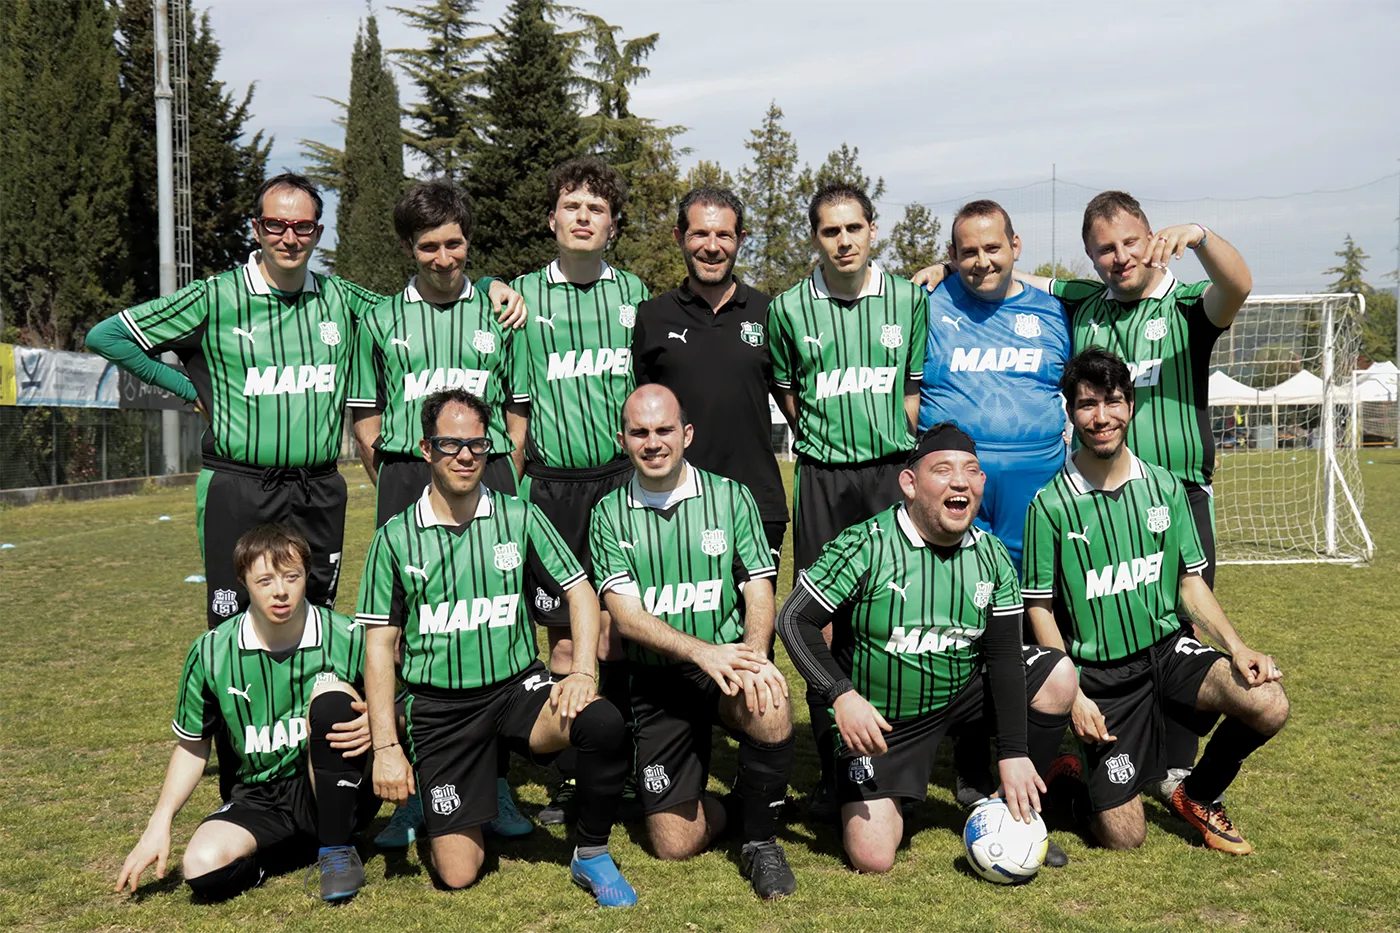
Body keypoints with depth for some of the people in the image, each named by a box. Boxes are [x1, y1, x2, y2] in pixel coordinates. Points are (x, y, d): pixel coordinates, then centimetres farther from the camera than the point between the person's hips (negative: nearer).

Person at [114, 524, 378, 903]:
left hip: (333, 792, -1)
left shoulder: (348, 639, -10)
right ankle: (266, 857, 8)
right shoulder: (212, 653, -4)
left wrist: (377, 723, -24)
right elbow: (191, 746, 9)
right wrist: (159, 825, -1)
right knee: (202, 869, -29)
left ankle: (336, 849, -15)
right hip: (259, 798, 1)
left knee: (330, 689, -29)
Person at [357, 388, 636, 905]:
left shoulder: (519, 517, 0)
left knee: (603, 723, -31)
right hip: (440, 707, 0)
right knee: (458, 873, -5)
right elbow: (379, 644, 1)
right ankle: (432, 804, 31)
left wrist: (583, 672, -14)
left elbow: (579, 591, 3)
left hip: (517, 686, 1)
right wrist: (386, 746, -5)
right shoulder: (396, 537, -1)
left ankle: (592, 855, -6)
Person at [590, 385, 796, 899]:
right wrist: (703, 651, -25)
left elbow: (759, 592, -2)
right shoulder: (610, 514, 2)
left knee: (769, 708, -36)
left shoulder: (730, 496, 2)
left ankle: (761, 839, -9)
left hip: (731, 664, 0)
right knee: (674, 845, -6)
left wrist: (752, 657, -24)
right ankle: (722, 807, 32)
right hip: (658, 683, 1)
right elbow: (626, 616, -9)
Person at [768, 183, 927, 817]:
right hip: (822, 477, 0)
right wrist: (825, 438, 10)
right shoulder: (790, 308, 3)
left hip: (893, 470, 0)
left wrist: (892, 445, 3)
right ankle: (832, 771, 10)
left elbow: (917, 387, 12)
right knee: (825, 626, 0)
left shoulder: (908, 299, 5)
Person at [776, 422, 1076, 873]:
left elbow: (1002, 654, -5)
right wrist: (843, 696, -33)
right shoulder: (865, 546, -20)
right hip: (879, 718, -4)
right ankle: (855, 794, 21)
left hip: (963, 695, 4)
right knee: (872, 858, -15)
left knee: (1058, 674, -15)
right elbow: (795, 620, -19)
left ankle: (1017, 814, 1)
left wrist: (1013, 753, -13)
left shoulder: (992, 557, -5)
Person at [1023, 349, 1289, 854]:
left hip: (1168, 648, 3)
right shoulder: (1051, 504, -10)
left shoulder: (1164, 486, 1)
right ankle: (1082, 769, 27)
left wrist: (1236, 646, -8)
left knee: (1268, 705, -25)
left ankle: (1199, 795, 6)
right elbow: (1040, 608, -5)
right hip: (1100, 674, -3)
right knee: (1122, 837, -9)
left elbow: (1190, 581, 7)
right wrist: (1074, 695, -12)